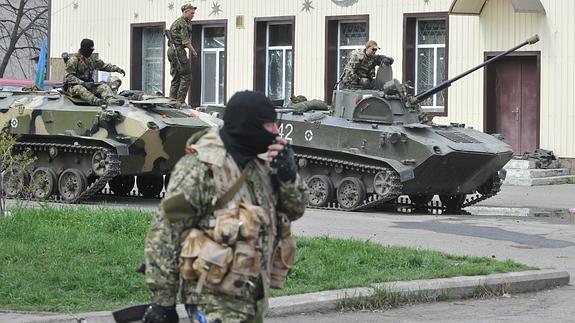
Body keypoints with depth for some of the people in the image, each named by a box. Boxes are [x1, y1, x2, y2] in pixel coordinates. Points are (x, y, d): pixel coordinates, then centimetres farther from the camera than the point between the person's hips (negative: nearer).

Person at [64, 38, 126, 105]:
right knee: (81, 90, -39)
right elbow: (69, 77, -16)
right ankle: (97, 101, -61)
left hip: (87, 84, 6)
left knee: (104, 87, -17)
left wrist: (116, 69, 8)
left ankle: (110, 100, -47)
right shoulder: (74, 60, -11)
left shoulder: (91, 59, 11)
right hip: (74, 86, -6)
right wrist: (83, 83, -26)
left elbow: (103, 65, 21)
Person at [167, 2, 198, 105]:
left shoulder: (176, 22, 22)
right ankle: (180, 101, -13)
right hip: (178, 50, -10)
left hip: (172, 50, 10)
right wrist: (193, 51, -8)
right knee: (186, 77, -9)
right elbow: (185, 41, -15)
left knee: (176, 78, 11)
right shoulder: (182, 23, -11)